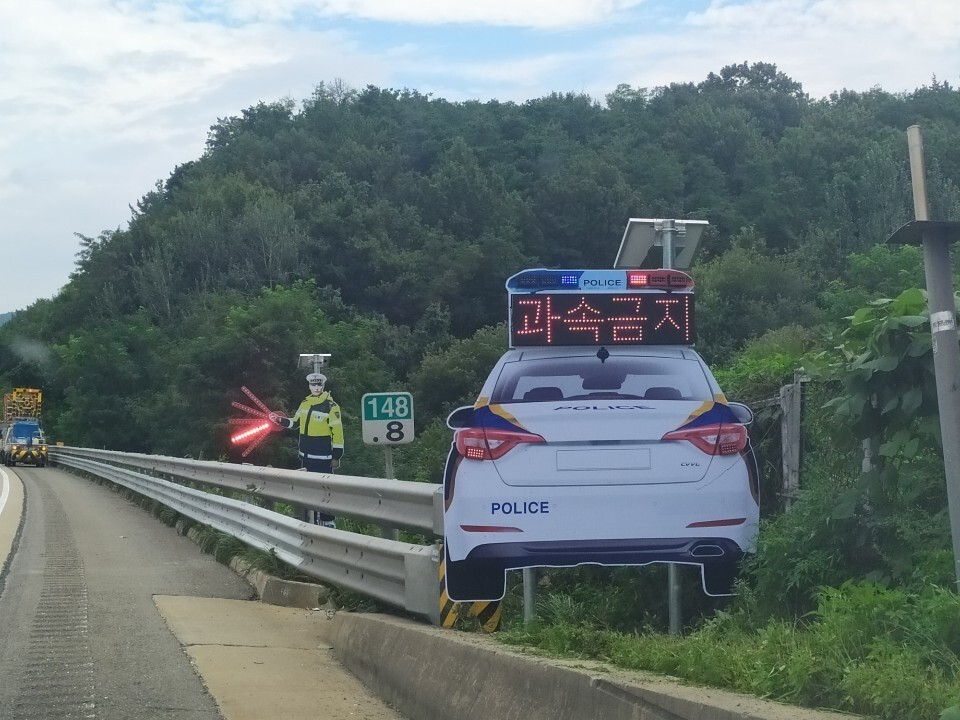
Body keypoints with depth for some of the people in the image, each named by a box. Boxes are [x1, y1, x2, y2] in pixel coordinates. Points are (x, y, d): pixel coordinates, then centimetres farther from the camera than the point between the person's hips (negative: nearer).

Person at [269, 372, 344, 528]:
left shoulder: (330, 406, -11)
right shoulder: (305, 403, 9)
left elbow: (337, 432, -12)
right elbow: (296, 422, 21)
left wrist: (336, 456, -14)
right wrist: (280, 420, 2)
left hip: (323, 456, -7)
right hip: (306, 455, 7)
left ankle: (328, 521, 4)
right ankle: (312, 519, 25)